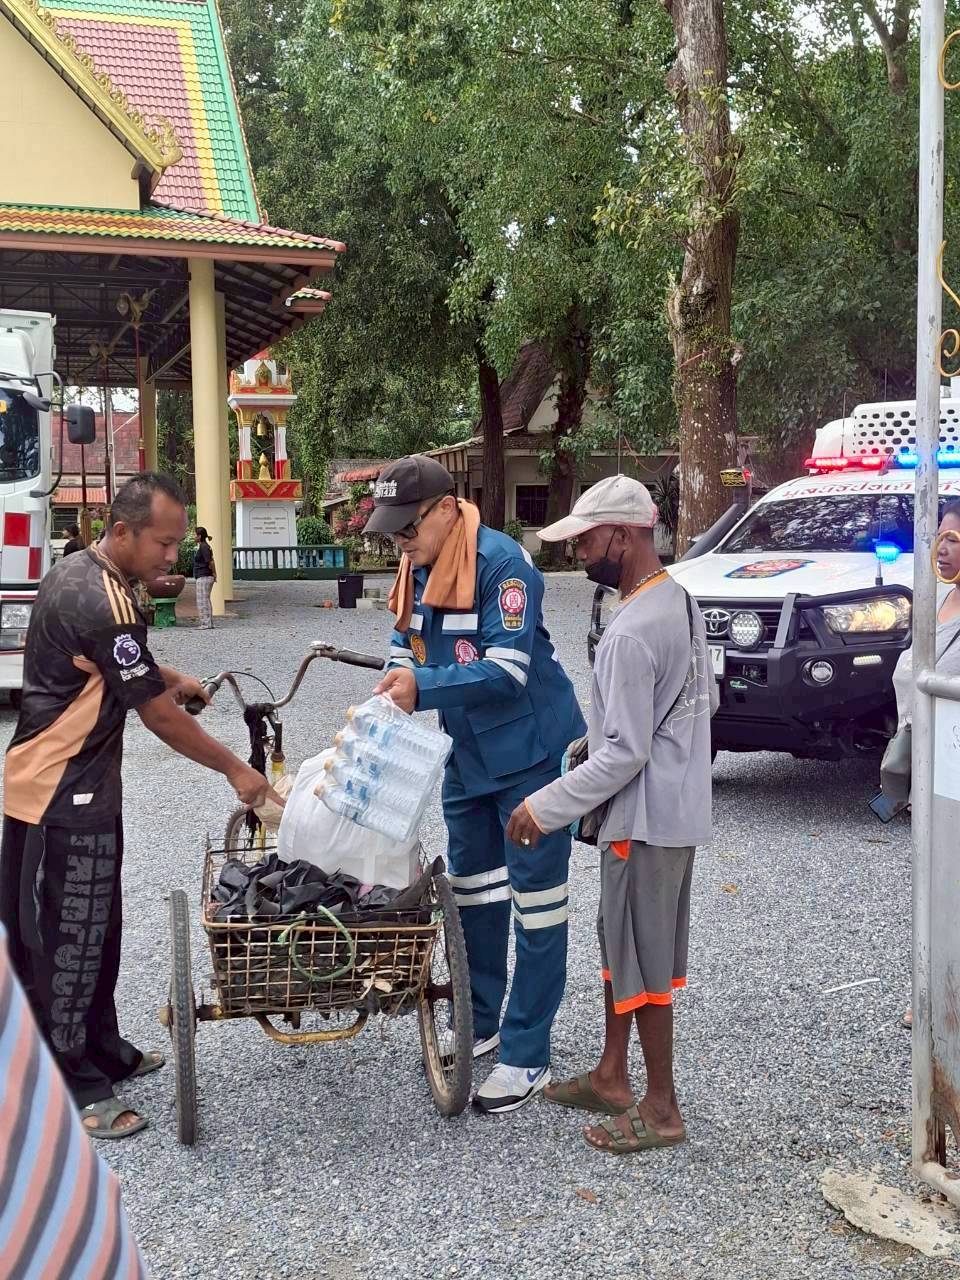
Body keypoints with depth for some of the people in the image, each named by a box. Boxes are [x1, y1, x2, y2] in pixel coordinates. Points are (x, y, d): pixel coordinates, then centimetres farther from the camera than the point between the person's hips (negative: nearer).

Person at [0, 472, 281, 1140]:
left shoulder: (80, 572, 7)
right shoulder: (101, 603, -25)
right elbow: (160, 716, -20)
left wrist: (169, 675, 8)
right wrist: (236, 770, -10)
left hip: (73, 782, 10)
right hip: (65, 794, -10)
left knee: (92, 927, 19)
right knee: (69, 937, -1)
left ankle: (103, 1051, 32)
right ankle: (73, 1091, 10)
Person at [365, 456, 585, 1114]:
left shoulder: (502, 563, -23)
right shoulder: (417, 570, 2)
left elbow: (508, 671, -29)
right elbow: (408, 652, 9)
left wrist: (424, 685, -34)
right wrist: (388, 698, -9)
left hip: (531, 755, -9)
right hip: (467, 757, 9)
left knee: (536, 901, 0)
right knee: (473, 892, 19)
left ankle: (527, 1055, 9)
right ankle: (478, 1024, 35)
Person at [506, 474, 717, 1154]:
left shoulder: (632, 633, -25)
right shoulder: (683, 601, 6)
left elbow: (626, 753, -25)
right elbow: (706, 701, 16)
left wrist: (546, 807, -18)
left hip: (647, 820, -10)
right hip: (680, 807, 10)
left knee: (642, 960, 3)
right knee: (621, 946, 20)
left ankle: (662, 1108, 17)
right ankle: (612, 1077, 33)